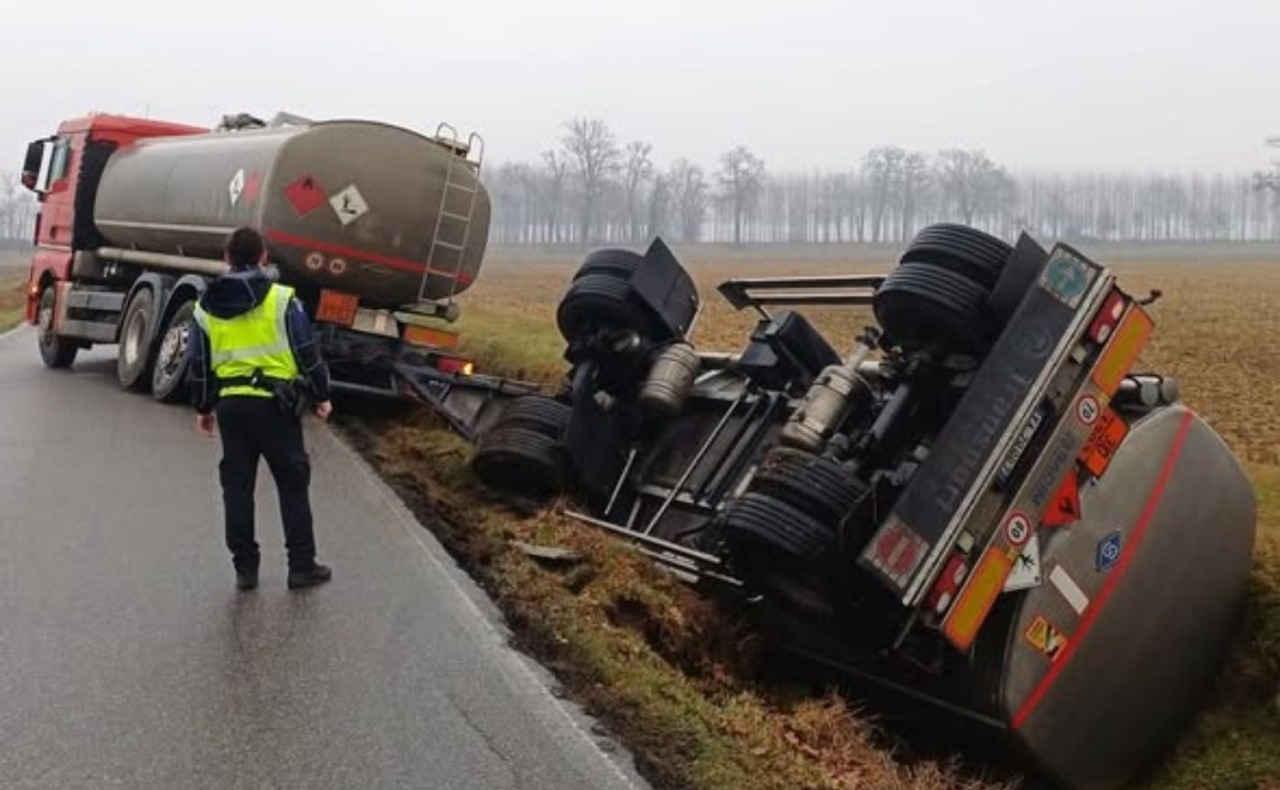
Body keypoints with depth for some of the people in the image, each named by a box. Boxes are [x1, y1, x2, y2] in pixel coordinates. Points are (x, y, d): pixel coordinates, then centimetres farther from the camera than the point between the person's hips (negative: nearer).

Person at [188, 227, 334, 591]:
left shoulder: (206, 308, 7)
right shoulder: (281, 299, -6)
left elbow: (199, 365, 12)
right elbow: (307, 353, -4)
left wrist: (203, 407, 24)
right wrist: (321, 395, 7)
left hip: (230, 405, 3)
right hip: (274, 403, -3)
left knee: (237, 487, 11)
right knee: (292, 485, 6)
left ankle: (245, 567, 14)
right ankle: (302, 566, 8)